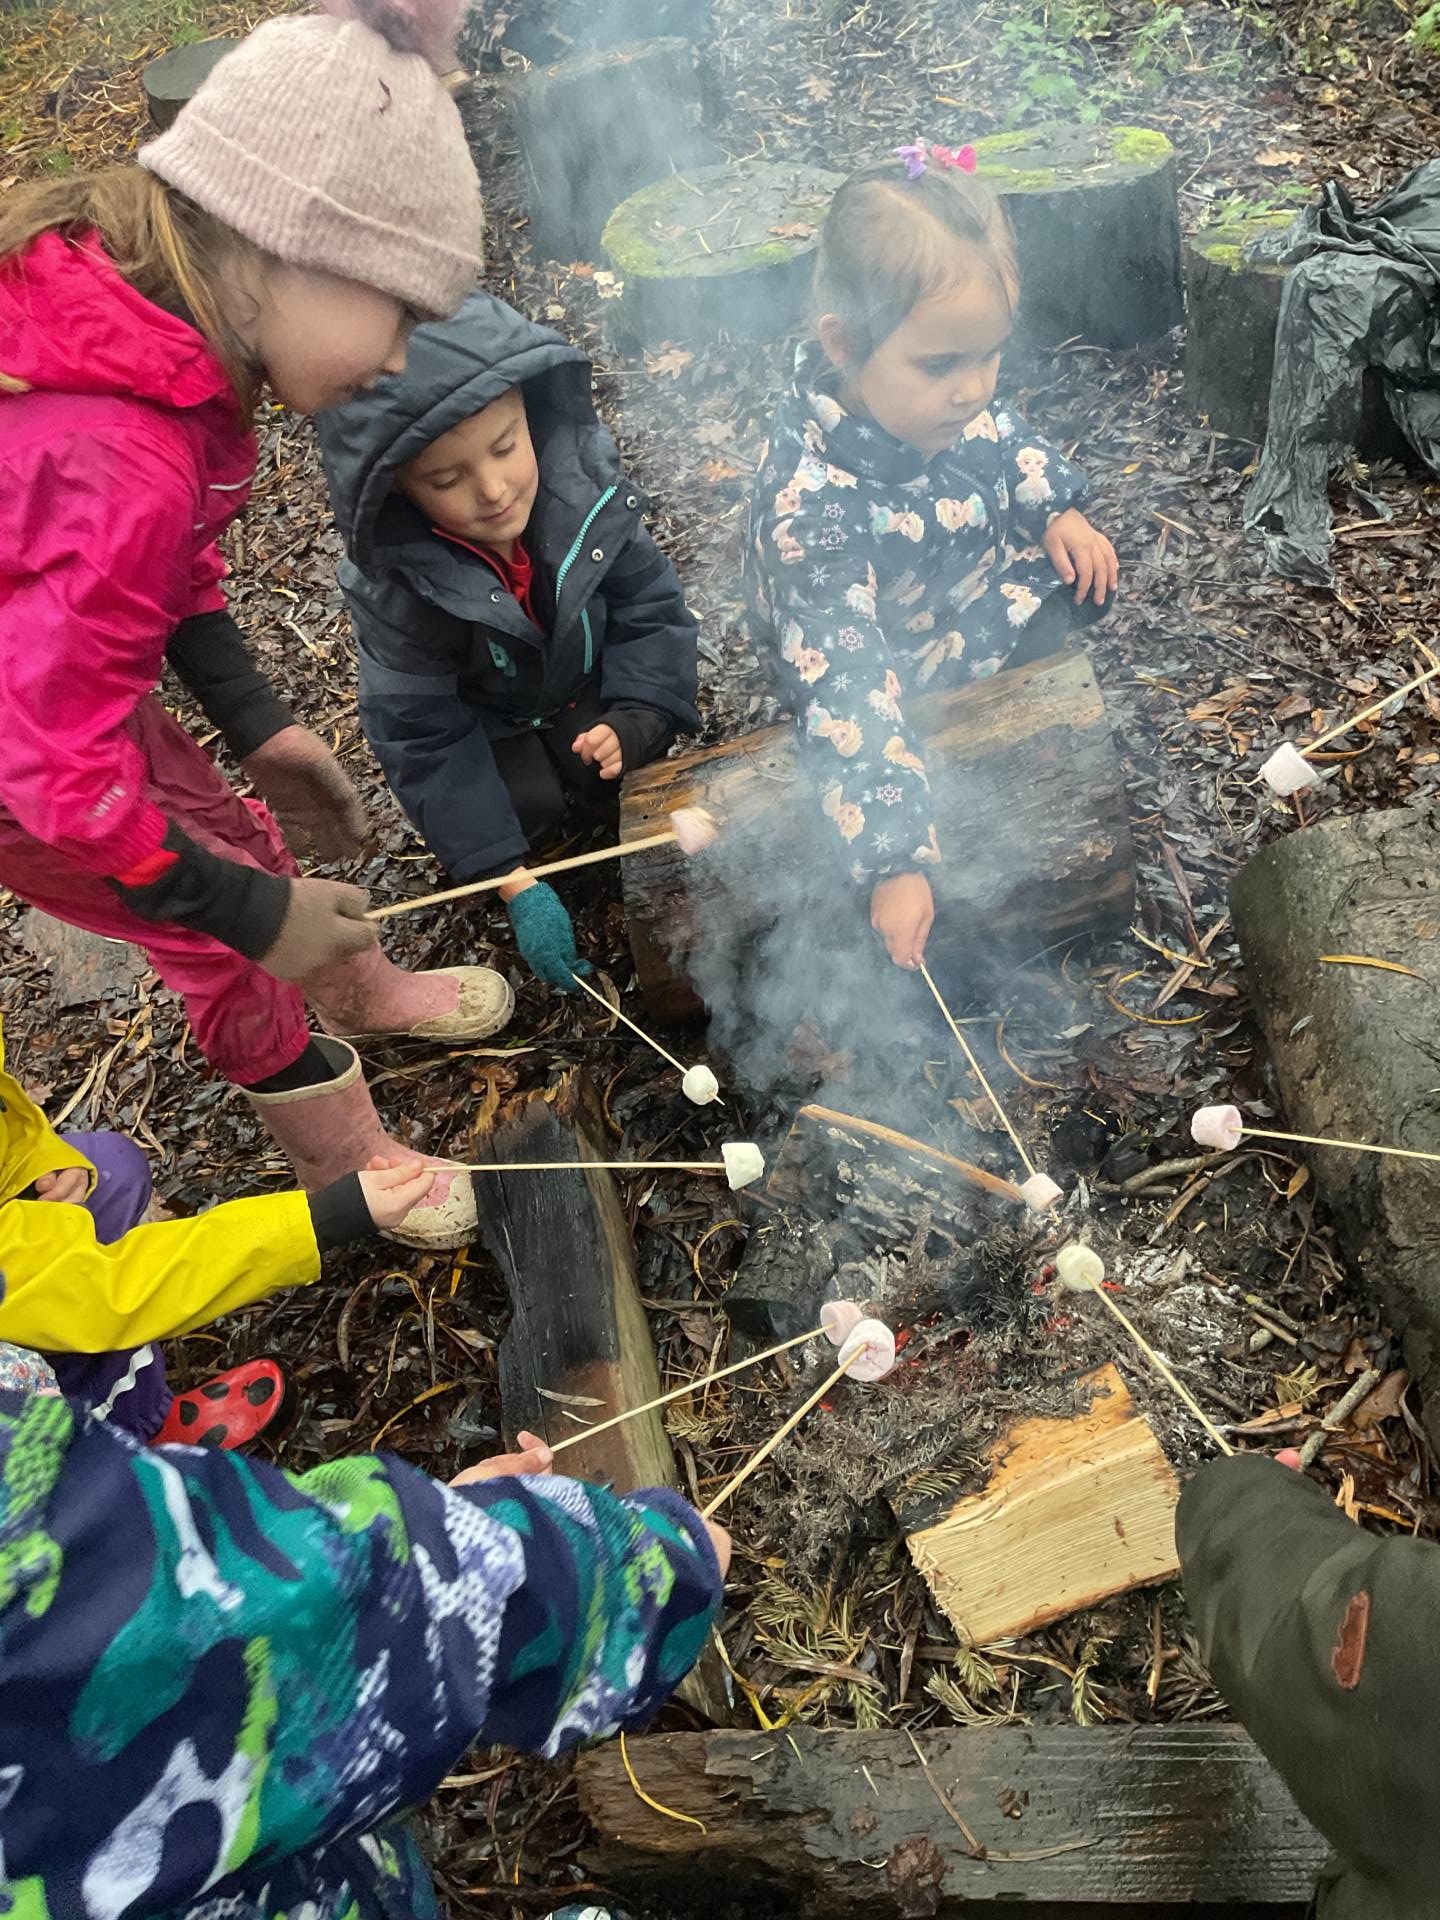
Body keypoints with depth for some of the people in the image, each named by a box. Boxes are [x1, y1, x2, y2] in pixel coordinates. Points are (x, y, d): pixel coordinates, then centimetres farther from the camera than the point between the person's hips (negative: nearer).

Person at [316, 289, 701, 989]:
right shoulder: (395, 585, -33)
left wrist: (634, 719, -27)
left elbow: (649, 604, -11)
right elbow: (423, 737, -25)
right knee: (531, 805, -25)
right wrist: (515, 884, -27)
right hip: (479, 725, -2)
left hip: (585, 690, 3)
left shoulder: (584, 484, -27)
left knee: (618, 787, -20)